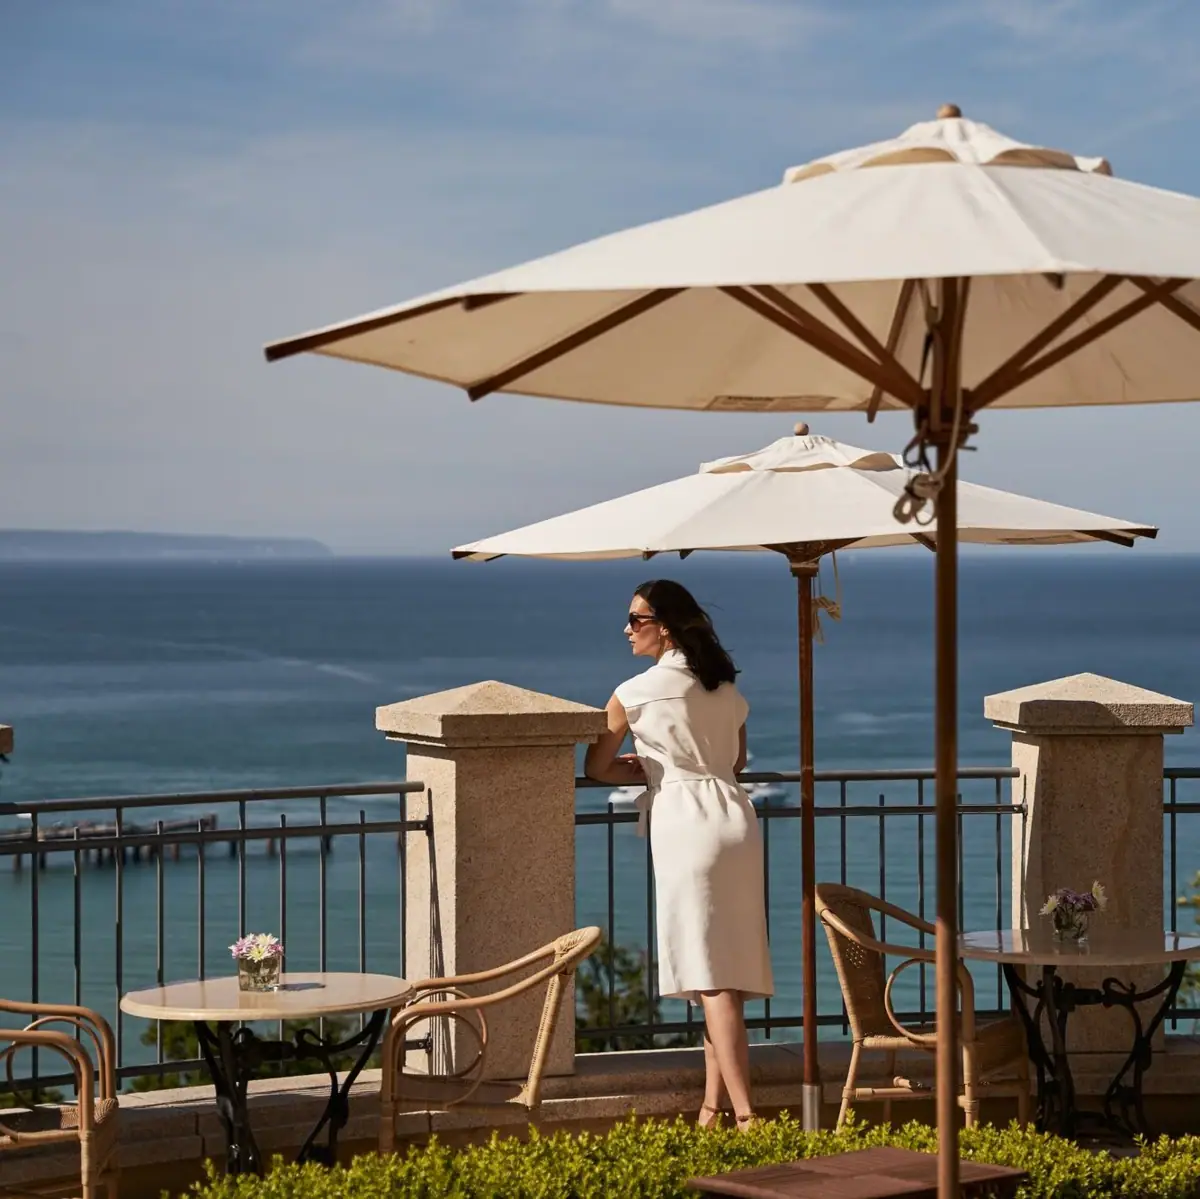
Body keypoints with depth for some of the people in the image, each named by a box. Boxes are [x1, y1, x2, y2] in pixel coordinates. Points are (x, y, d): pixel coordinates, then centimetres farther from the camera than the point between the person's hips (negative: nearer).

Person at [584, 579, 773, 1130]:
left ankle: (744, 1113, -18)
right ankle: (713, 1105, 14)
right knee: (726, 973, 10)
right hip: (735, 815, 7)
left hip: (687, 822, -7)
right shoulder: (725, 688, 16)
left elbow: (596, 768, 6)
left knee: (711, 978, -10)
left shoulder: (636, 692, -2)